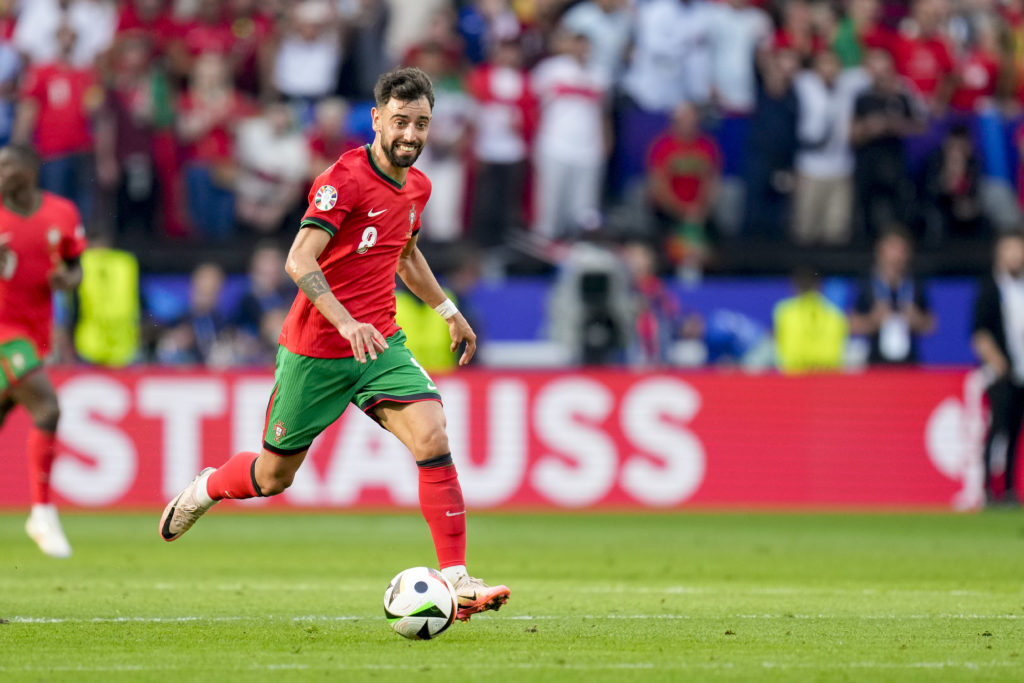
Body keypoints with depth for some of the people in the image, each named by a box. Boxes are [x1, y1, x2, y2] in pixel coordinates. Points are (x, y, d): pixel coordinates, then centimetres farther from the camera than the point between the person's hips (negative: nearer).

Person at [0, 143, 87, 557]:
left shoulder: (61, 214, 5)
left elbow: (75, 266, 17)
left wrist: (68, 279, -6)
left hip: (34, 332, 5)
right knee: (46, 407, -20)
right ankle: (43, 513, -13)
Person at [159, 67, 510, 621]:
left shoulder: (416, 186, 6)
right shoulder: (345, 179, -19)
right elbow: (300, 261, -30)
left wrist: (449, 311, 29)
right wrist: (345, 322, -42)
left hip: (380, 345, 5)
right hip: (315, 351, -5)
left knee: (433, 440, -18)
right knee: (274, 476, 10)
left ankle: (456, 580, -19)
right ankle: (206, 488, 45)